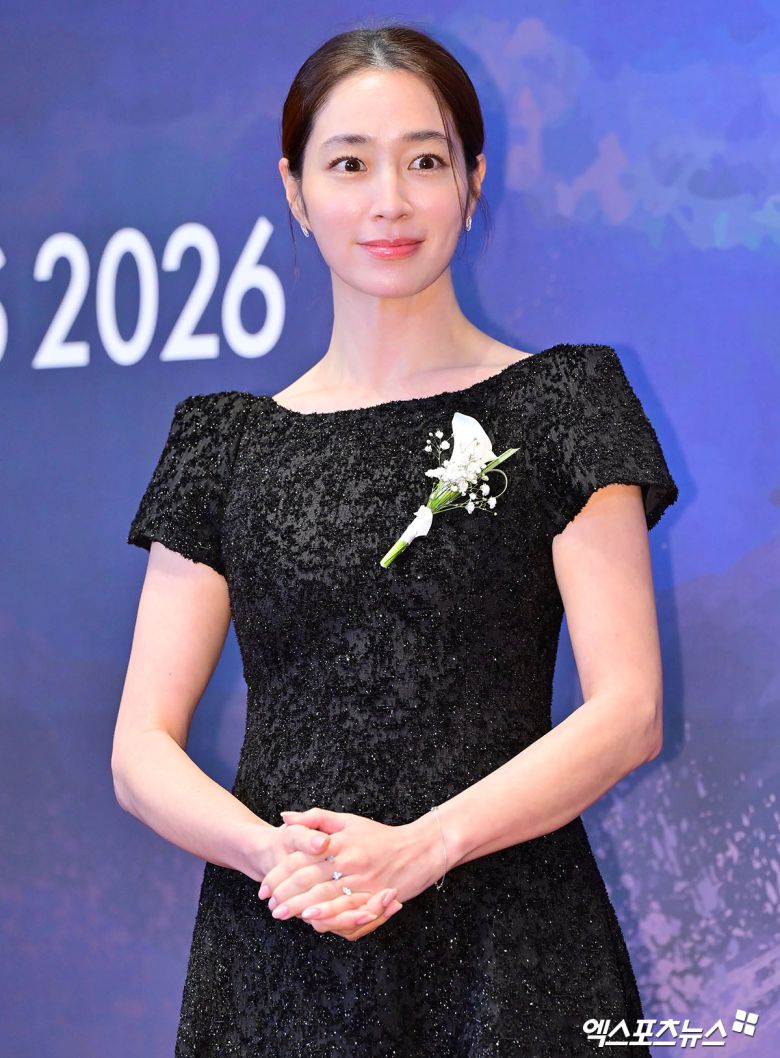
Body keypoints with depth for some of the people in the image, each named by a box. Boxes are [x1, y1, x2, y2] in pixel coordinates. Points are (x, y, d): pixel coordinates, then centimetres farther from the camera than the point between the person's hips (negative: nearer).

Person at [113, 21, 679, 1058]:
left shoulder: (558, 403, 2)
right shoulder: (228, 443, 8)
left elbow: (628, 712, -6)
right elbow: (142, 751, 3)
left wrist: (422, 846, -18)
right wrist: (278, 854, -15)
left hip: (507, 966, -2)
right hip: (276, 959, 2)